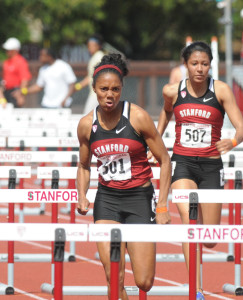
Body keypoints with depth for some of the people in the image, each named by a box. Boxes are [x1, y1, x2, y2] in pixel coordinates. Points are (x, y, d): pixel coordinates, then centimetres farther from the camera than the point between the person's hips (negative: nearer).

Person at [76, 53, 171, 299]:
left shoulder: (138, 117, -10)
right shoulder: (86, 124, 0)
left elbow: (164, 161, -3)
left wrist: (162, 206, -8)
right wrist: (82, 197, -1)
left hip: (140, 198, -2)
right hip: (107, 199, 2)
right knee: (114, 278, -15)